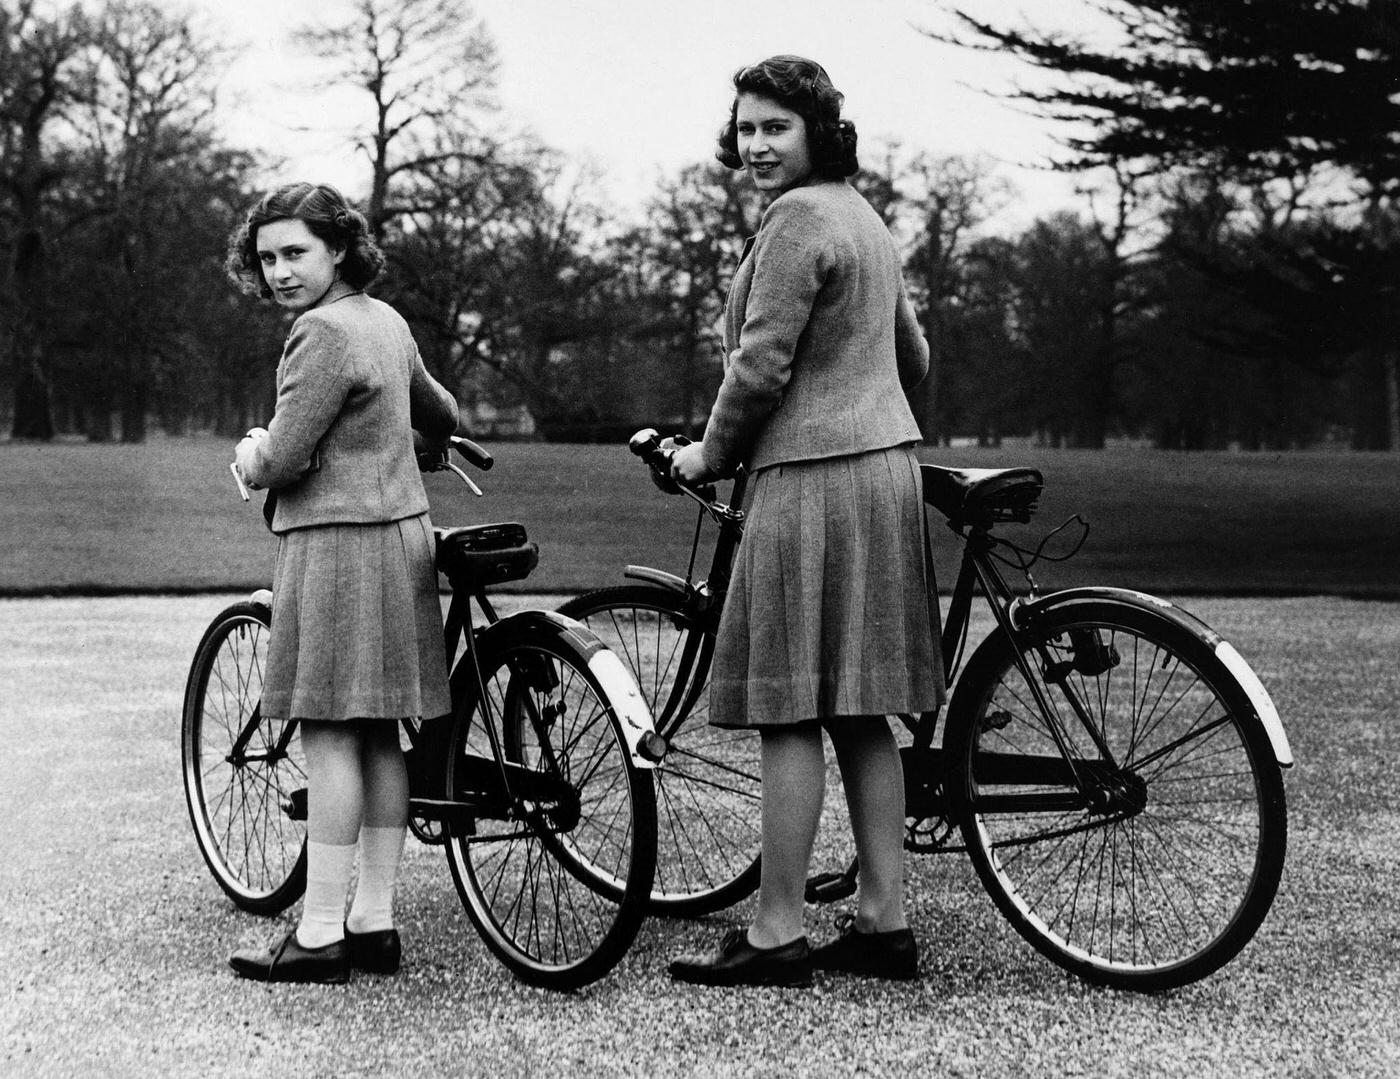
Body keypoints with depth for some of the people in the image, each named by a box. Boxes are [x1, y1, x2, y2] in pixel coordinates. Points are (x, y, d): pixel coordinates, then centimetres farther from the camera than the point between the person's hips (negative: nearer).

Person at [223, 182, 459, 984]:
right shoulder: (385, 321, 15)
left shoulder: (325, 331, -14)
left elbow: (283, 459, -17)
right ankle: (375, 923, 14)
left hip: (339, 541, -9)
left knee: (331, 733, -7)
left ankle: (320, 936, -5)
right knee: (379, 734, 10)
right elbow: (442, 417, 30)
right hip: (400, 533, 9)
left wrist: (248, 460, 5)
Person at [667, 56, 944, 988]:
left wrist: (709, 456, -1)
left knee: (789, 712, -6)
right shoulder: (861, 214, 18)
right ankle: (885, 922, 13)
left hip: (812, 480, -10)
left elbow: (761, 365, -15)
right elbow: (913, 357, 25)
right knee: (861, 713, 10)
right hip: (885, 466, 10)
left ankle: (776, 935, -3)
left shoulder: (798, 220, -12)